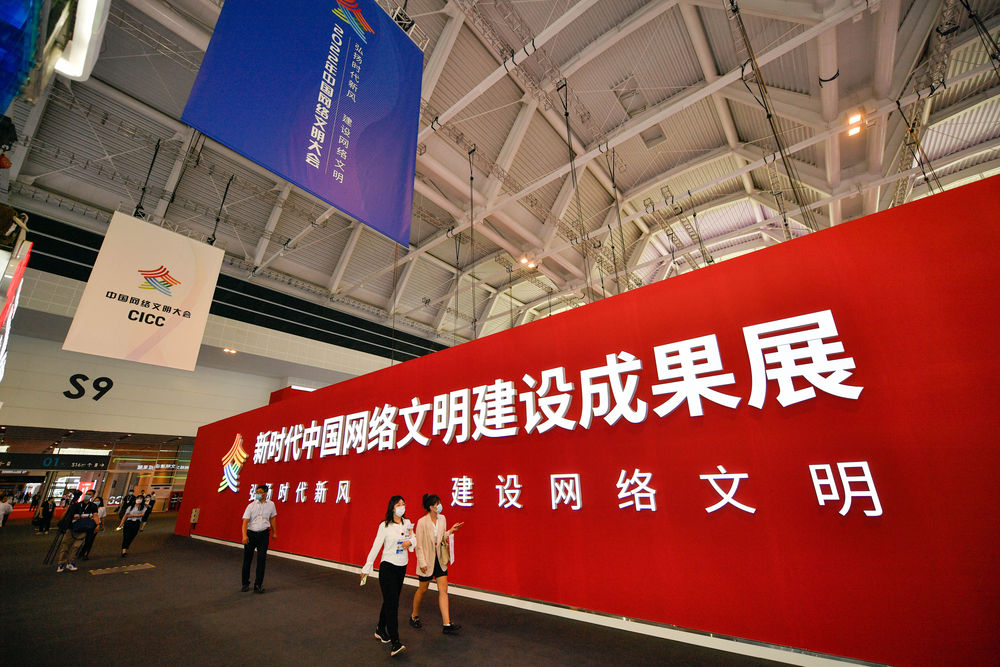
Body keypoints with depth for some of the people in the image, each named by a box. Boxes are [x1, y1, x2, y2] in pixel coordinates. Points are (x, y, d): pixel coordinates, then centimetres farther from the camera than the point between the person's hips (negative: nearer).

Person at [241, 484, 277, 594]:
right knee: (247, 560, 9)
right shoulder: (251, 506, -5)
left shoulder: (270, 504, 1)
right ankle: (245, 584, 28)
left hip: (264, 534, 0)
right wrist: (244, 535, -25)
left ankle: (258, 585, 8)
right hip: (251, 533, 0)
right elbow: (245, 521, -11)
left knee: (261, 560, -2)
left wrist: (274, 532, 17)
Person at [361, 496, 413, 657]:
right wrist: (367, 567, -8)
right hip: (387, 567, -5)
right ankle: (395, 642, -6)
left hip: (402, 567, 5)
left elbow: (413, 539, 13)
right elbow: (376, 546, -10)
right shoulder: (385, 525, -12)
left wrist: (410, 542, -10)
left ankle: (380, 630, 36)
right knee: (392, 603, -8)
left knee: (390, 601, 17)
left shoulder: (408, 523, 2)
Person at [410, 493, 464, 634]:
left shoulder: (442, 518, -1)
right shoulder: (422, 522, -18)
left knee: (443, 590, 2)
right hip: (427, 560, -5)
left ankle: (447, 624, 7)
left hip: (440, 559, 5)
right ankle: (414, 616, 38)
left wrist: (451, 531, -4)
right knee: (423, 589, 14)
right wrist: (422, 562, -15)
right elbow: (419, 545, -13)